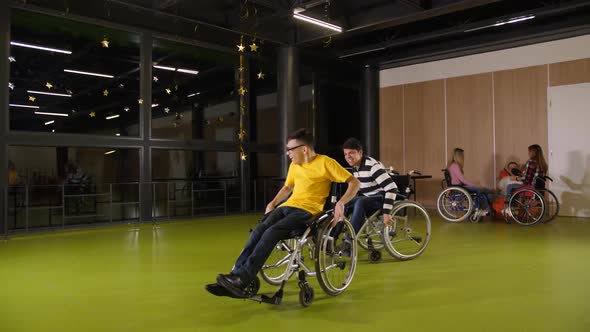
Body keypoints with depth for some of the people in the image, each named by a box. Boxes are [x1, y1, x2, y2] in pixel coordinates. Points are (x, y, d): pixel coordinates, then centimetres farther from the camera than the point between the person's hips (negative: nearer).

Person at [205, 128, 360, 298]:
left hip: (308, 210, -6)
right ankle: (234, 277, -29)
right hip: (287, 206, 6)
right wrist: (273, 203, 19)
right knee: (258, 231, -23)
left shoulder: (326, 163, -3)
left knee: (271, 232, -30)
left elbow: (354, 183, -5)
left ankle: (242, 279, -35)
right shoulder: (294, 165, 18)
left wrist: (340, 203, -20)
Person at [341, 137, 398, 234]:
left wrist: (386, 212, -30)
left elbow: (392, 188, -29)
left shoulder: (373, 165, -22)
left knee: (360, 203, -35)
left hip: (380, 199, -8)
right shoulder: (355, 167, 5)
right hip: (367, 199, 8)